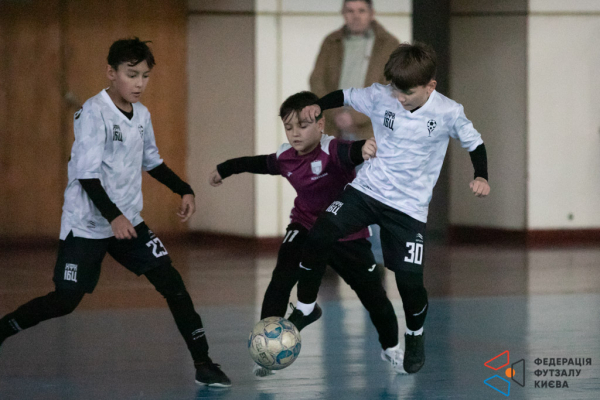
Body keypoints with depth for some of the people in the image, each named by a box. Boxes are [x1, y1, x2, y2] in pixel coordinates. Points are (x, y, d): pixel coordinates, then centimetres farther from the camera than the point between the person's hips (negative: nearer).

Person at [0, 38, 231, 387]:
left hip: (129, 222, 6)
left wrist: (184, 190, 13)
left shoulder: (141, 115, 5)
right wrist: (113, 215, -31)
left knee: (172, 282, -6)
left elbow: (152, 162, 22)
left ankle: (203, 363, -2)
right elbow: (87, 174, -23)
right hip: (87, 224, -6)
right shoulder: (93, 114, -18)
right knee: (65, 300, -5)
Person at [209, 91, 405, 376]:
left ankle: (391, 347, 31)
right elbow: (259, 163, 15)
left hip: (347, 234, -4)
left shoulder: (331, 150, -26)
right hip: (305, 227, 4)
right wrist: (224, 169, 31)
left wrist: (363, 148, -76)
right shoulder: (286, 157, -8)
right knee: (280, 282, -18)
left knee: (372, 291, 5)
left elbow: (350, 153, -51)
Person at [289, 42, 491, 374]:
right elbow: (345, 96, 7)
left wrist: (481, 177, -14)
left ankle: (415, 334, 25)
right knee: (317, 237, -12)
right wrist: (318, 106, -12)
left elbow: (475, 143, 1)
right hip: (366, 190, 2)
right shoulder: (380, 96, -7)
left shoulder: (448, 113, -12)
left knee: (409, 279, -9)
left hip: (409, 206, -2)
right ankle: (305, 309, 10)